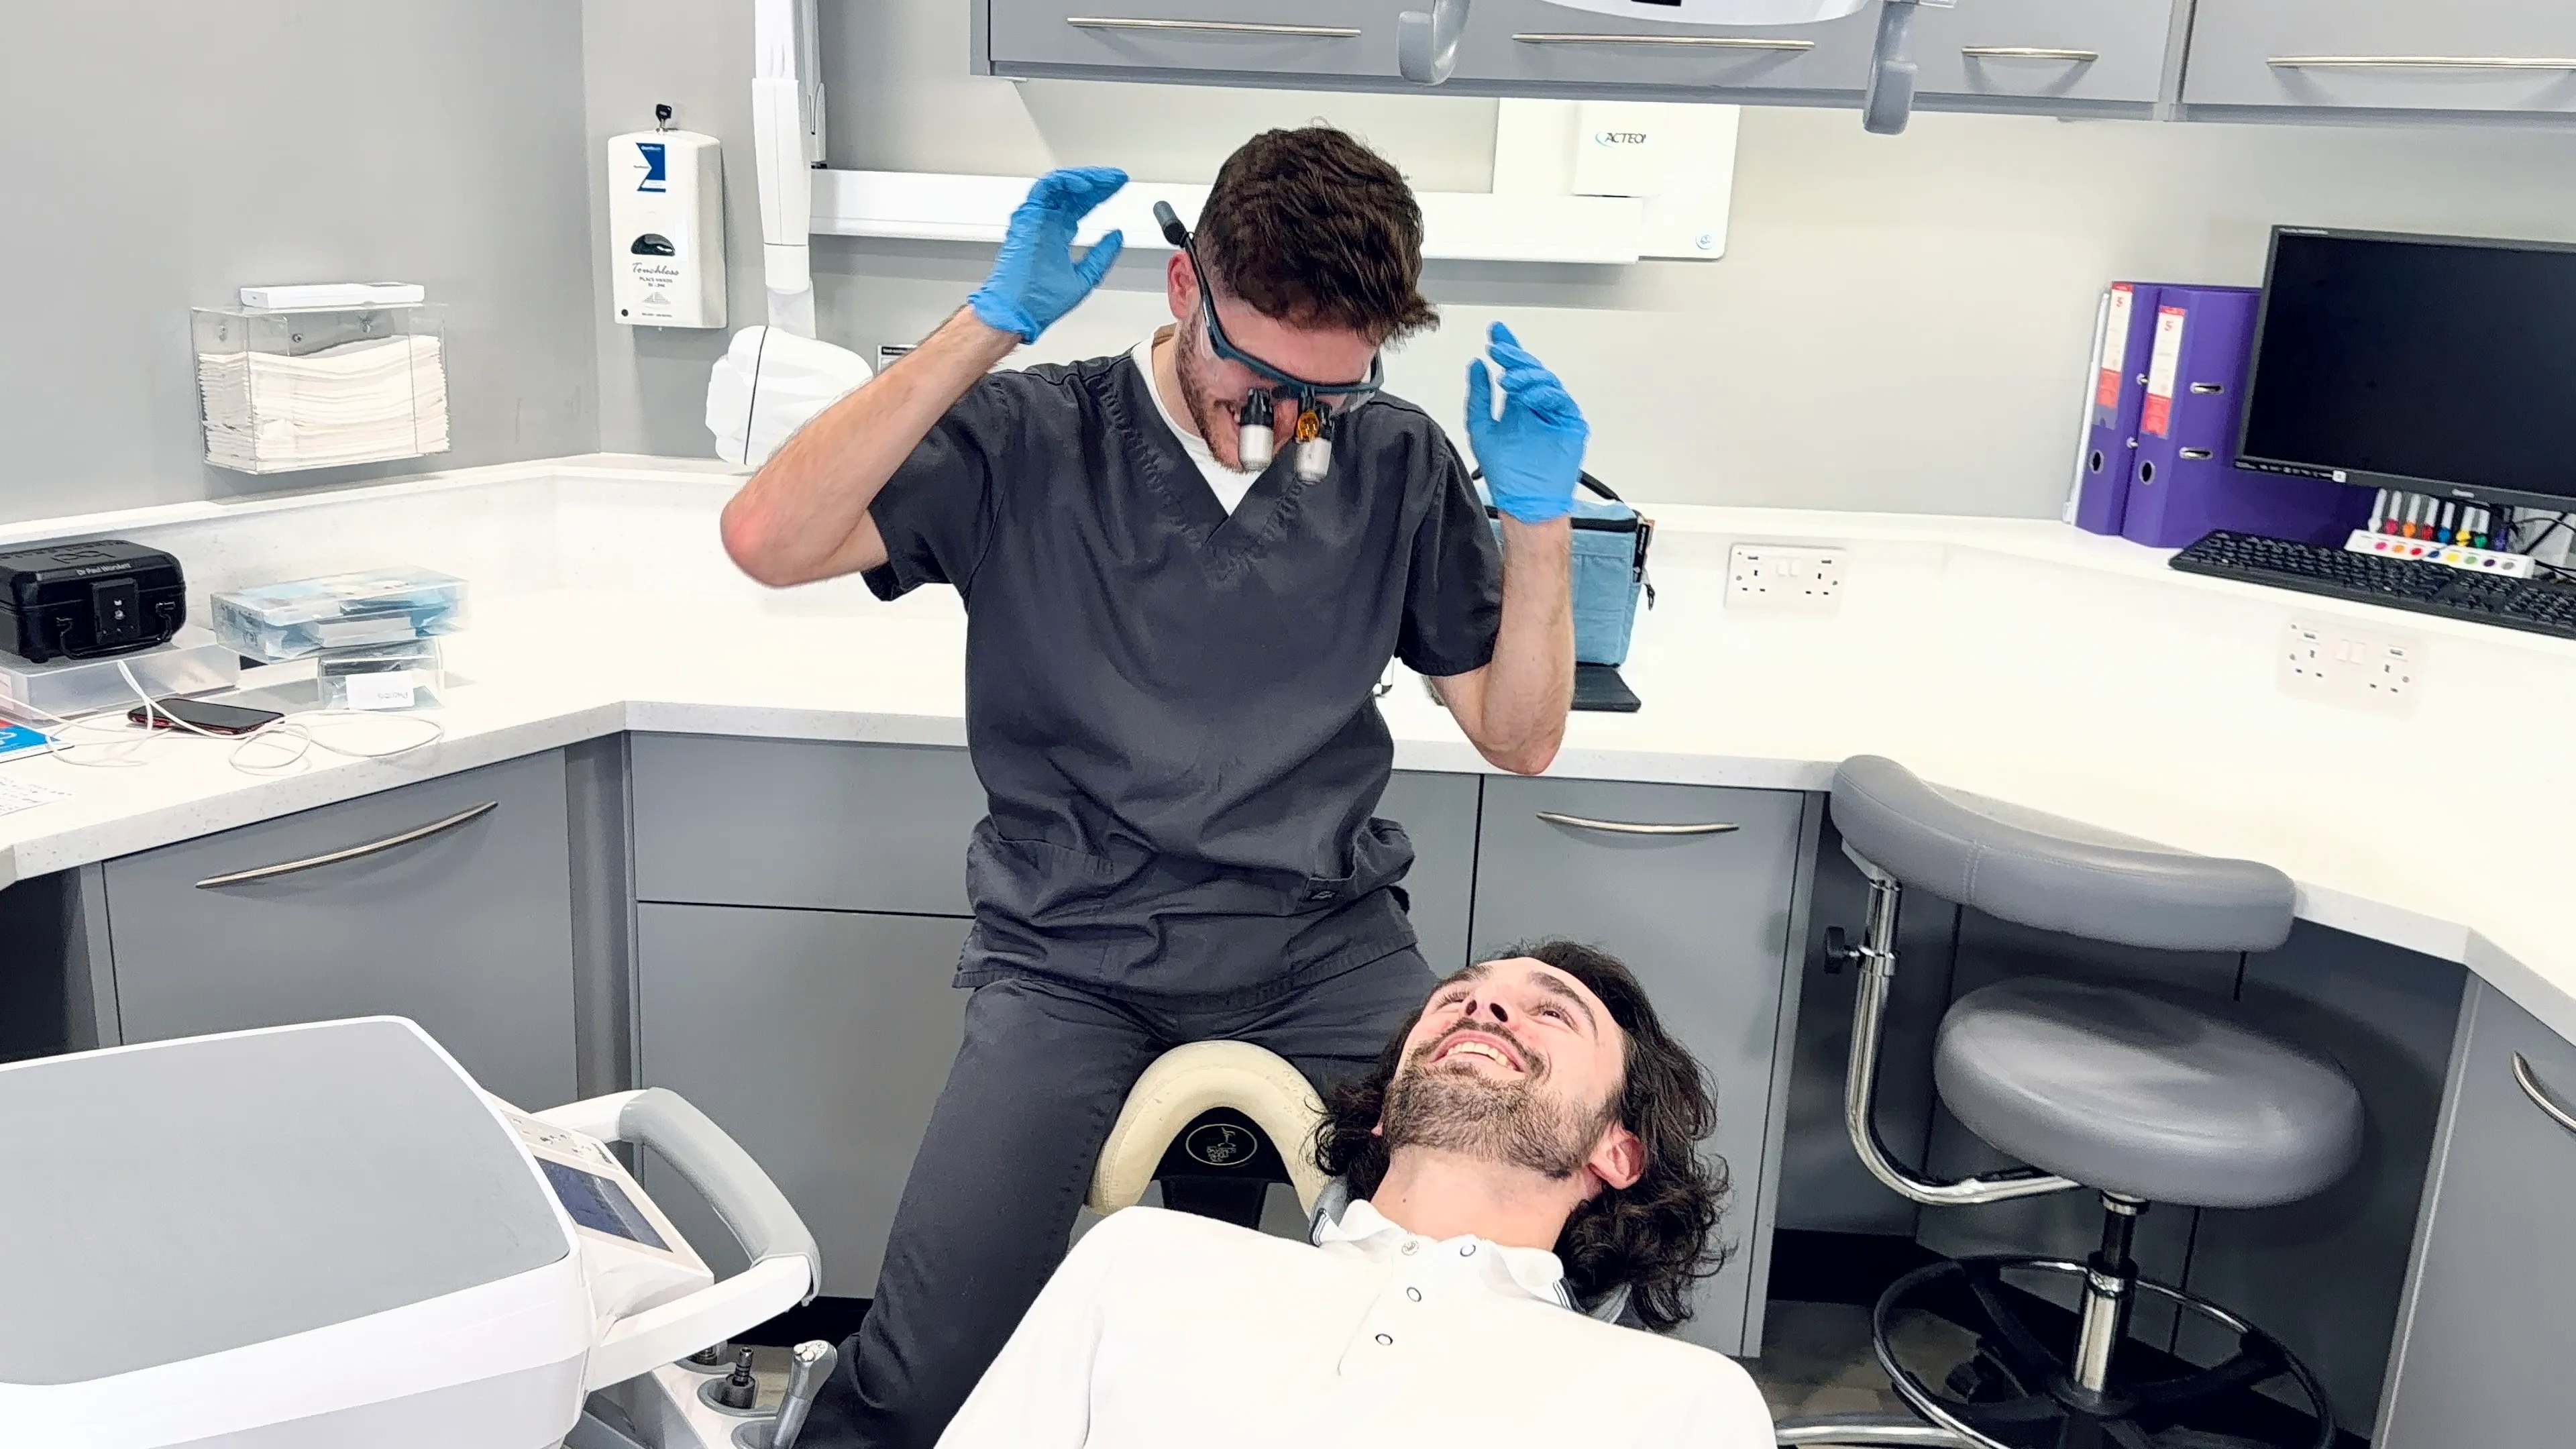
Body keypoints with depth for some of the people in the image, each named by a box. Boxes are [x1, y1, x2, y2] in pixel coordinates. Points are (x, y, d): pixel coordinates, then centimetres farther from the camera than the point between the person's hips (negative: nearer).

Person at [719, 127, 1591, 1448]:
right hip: (1077, 956, -2)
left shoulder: (1396, 466, 4)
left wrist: (1538, 519, -8)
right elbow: (769, 541, -19)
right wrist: (991, 324, -19)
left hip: (1326, 944, 3)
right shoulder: (1028, 441, -4)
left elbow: (1518, 738, 7)